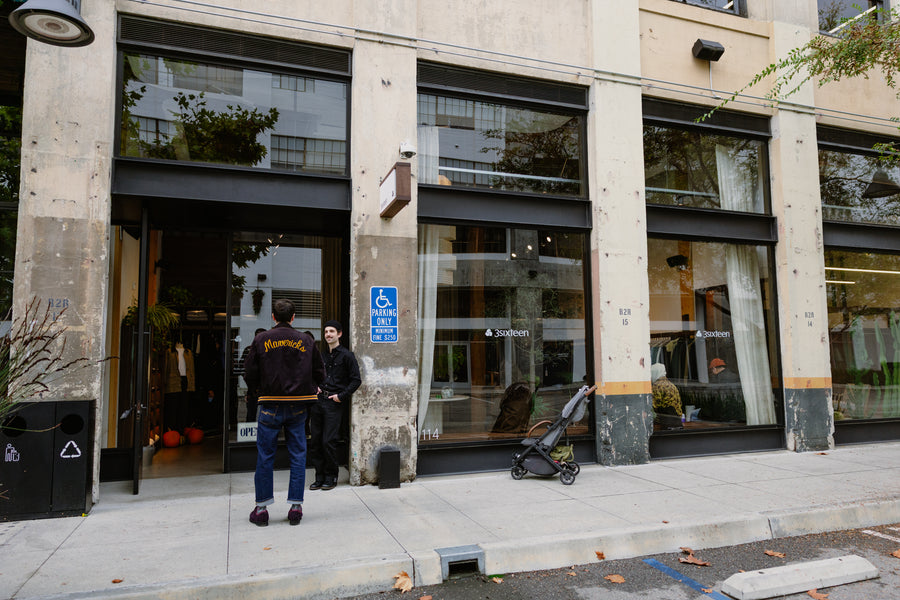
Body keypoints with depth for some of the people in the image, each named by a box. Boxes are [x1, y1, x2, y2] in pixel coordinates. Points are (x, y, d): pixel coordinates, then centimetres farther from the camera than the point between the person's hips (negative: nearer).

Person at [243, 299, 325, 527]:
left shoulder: (261, 340, -3)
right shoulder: (307, 341, 2)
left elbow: (250, 375, -3)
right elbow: (319, 374, 4)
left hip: (270, 405, -1)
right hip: (298, 407, 1)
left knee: (265, 457, 8)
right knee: (298, 456, 9)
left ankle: (261, 508, 14)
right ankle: (296, 506, 12)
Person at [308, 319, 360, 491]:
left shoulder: (346, 355, -3)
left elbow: (356, 380, -6)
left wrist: (341, 396, -11)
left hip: (334, 403, -6)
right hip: (318, 401, 6)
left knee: (328, 441, -6)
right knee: (315, 441, 6)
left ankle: (331, 477, 10)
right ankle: (320, 477, 17)